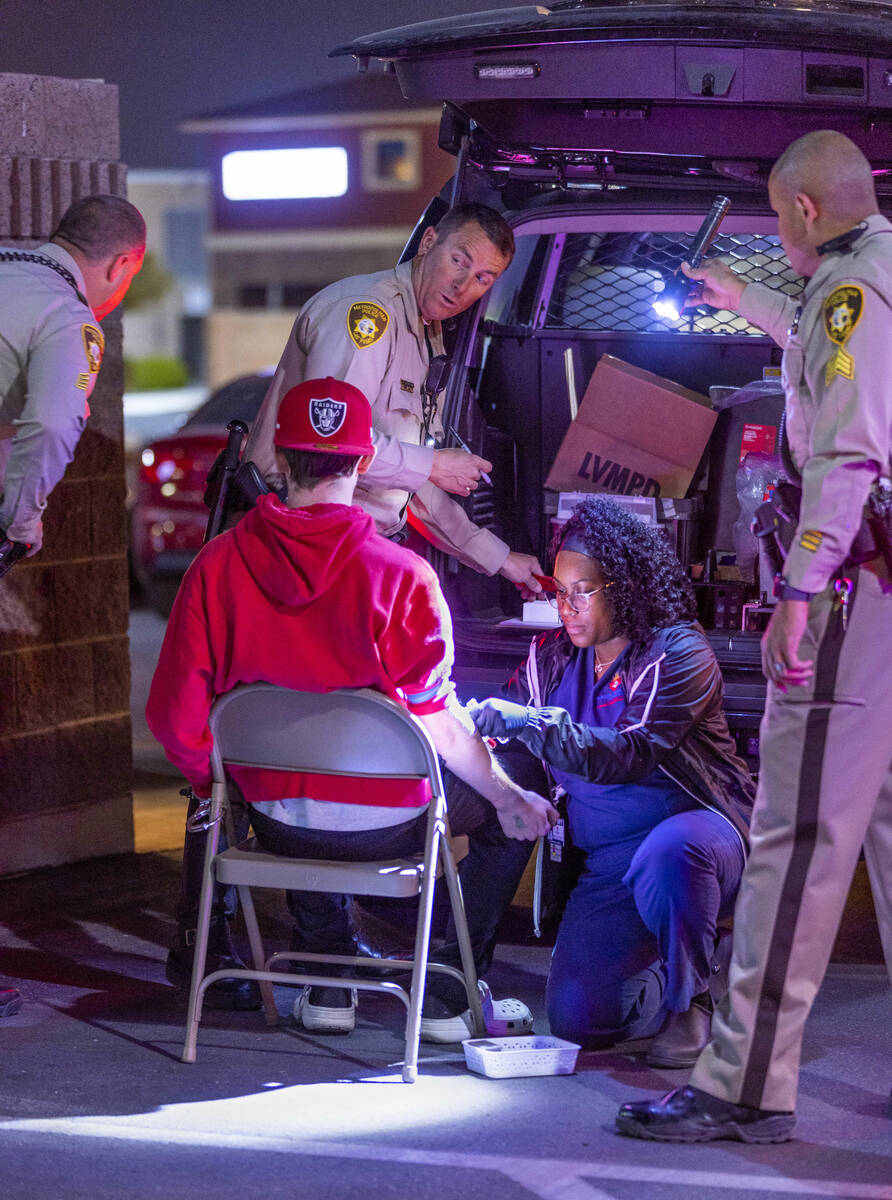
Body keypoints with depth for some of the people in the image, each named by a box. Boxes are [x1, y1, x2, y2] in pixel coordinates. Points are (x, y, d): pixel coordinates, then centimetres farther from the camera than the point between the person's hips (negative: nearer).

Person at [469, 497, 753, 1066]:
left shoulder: (678, 653, -14)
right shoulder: (554, 655, 6)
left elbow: (631, 753, -29)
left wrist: (535, 724, -40)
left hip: (698, 827, -5)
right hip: (608, 865, 5)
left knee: (667, 852, -42)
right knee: (577, 1018, -12)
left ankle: (691, 998, -14)